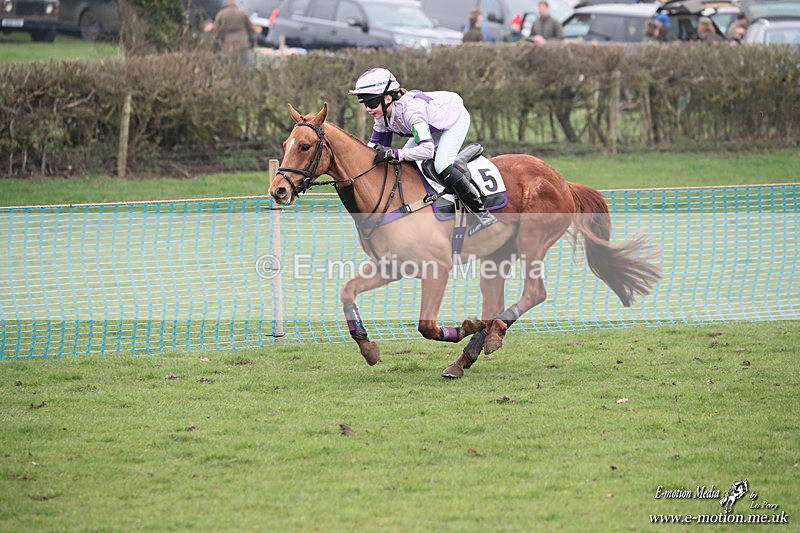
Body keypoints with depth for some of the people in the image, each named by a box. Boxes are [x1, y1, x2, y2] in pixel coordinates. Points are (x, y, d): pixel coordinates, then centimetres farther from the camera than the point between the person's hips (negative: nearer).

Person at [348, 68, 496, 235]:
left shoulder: (409, 110, -42)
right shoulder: (383, 117, -16)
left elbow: (427, 150, -49)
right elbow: (376, 143, 0)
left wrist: (395, 154, -51)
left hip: (456, 119, -9)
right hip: (435, 125, 9)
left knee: (441, 166, -25)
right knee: (403, 164, 1)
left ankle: (482, 213, -17)